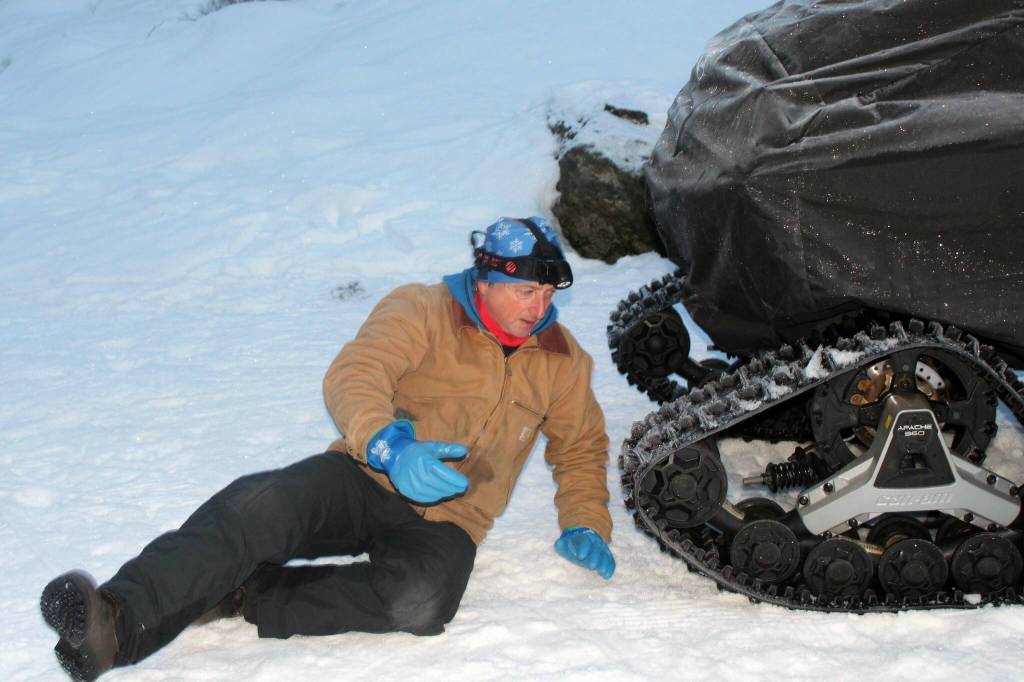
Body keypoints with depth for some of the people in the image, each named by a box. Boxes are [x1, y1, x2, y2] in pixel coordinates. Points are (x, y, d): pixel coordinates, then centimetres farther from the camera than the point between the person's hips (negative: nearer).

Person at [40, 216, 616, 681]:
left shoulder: (560, 359, 10)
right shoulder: (423, 313, -4)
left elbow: (582, 446, 25)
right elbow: (354, 378, -20)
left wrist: (584, 525, 8)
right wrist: (390, 448, -40)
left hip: (444, 522, 2)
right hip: (366, 480, -2)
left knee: (421, 601, -36)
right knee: (260, 505, -34)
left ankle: (241, 596, -28)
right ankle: (115, 624, -47)